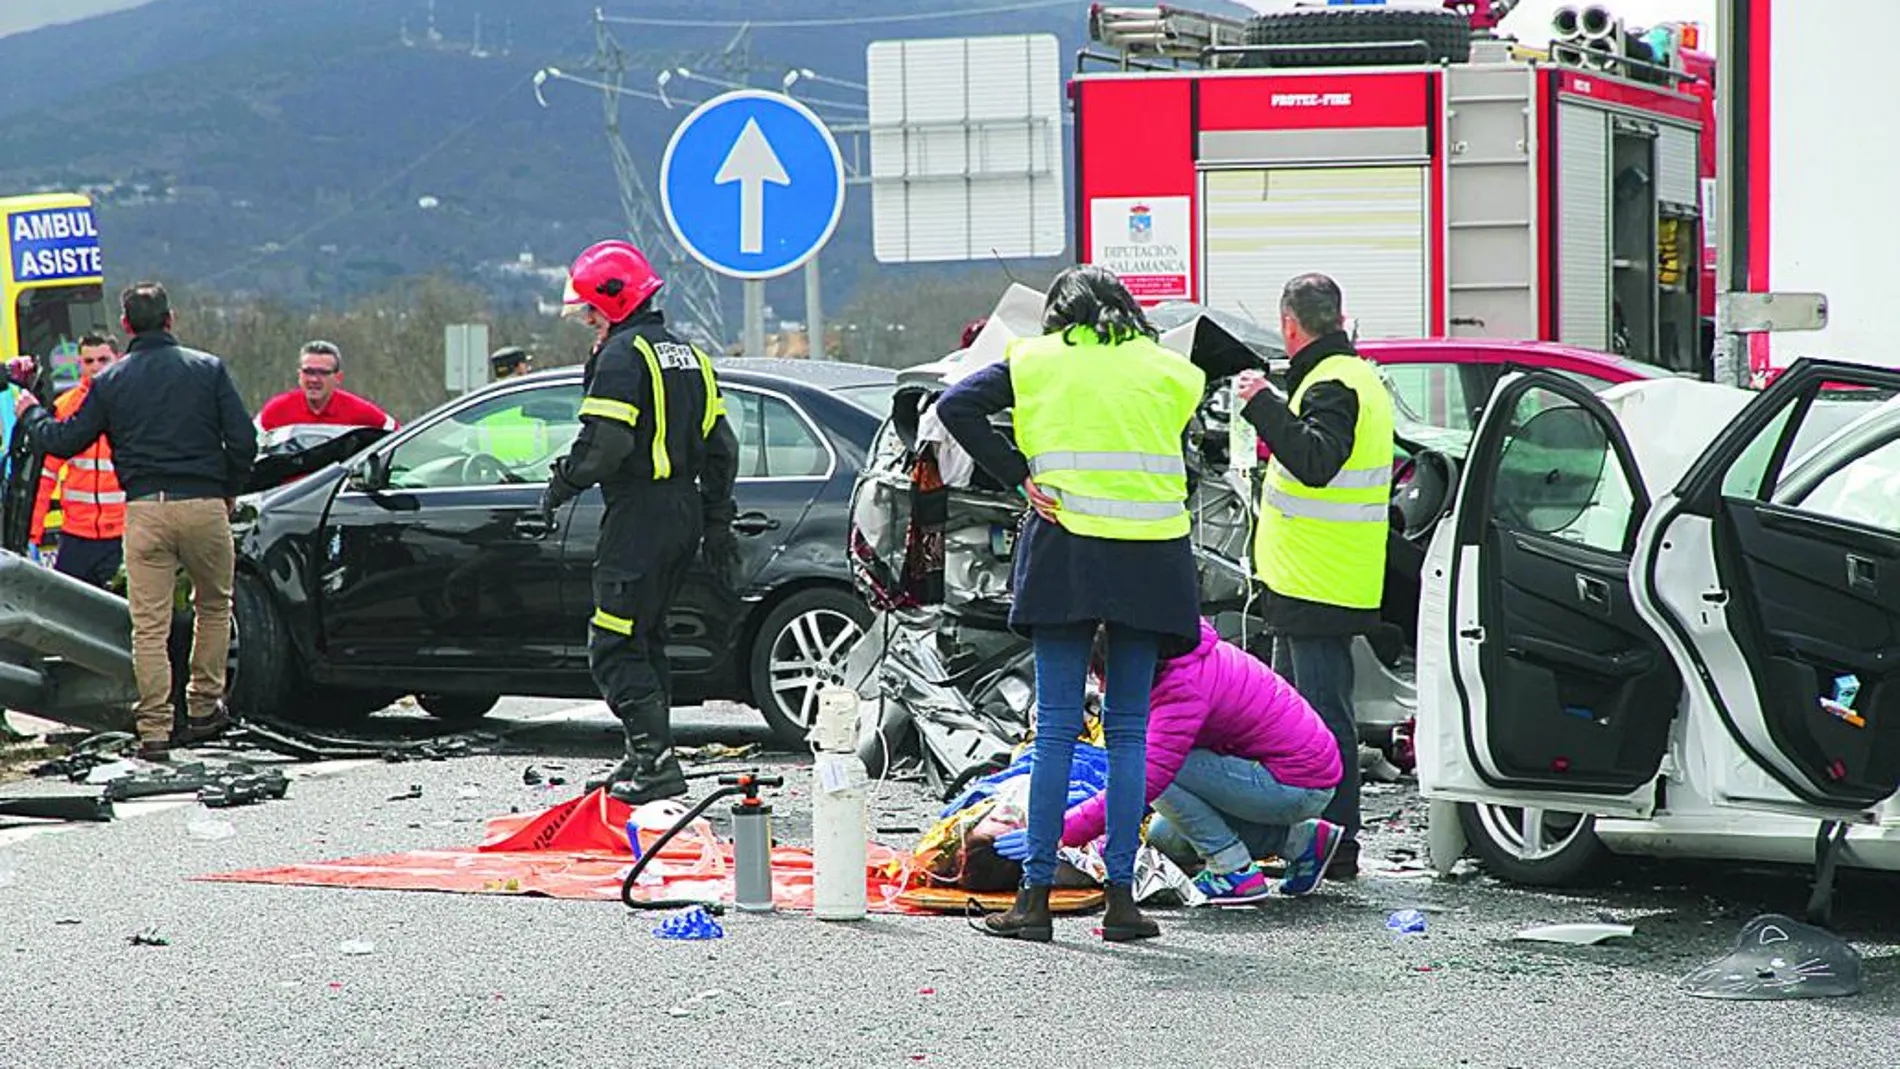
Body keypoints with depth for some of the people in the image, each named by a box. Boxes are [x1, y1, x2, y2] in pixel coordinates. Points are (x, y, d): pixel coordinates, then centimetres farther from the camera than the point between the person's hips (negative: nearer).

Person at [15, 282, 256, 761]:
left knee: (149, 626, 1)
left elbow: (63, 441, 9)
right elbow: (243, 441, -1)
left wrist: (31, 412, 28)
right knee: (214, 605, 20)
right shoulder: (208, 369, 4)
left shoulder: (109, 382, 4)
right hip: (204, 505, 0)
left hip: (144, 510, 0)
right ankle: (205, 707, 20)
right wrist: (230, 491, 16)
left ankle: (154, 730, -3)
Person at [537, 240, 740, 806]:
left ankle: (657, 761, -14)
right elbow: (721, 448, 19)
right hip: (684, 511, 9)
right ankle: (643, 758, 19)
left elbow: (605, 444, -21)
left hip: (639, 512, -9)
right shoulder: (688, 354, 18)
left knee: (614, 646, -7)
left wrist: (561, 483, -4)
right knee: (646, 640, 17)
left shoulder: (623, 355, -11)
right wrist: (717, 524, 23)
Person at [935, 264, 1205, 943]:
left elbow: (956, 406, -3)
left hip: (1065, 550, -1)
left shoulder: (1035, 361, 6)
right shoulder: (1167, 370, 10)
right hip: (1149, 555, 1)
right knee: (1129, 728, 6)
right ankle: (1121, 897, 4)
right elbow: (1183, 455, 7)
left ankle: (1036, 898, 0)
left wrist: (1018, 475, -4)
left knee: (1056, 727, 1)